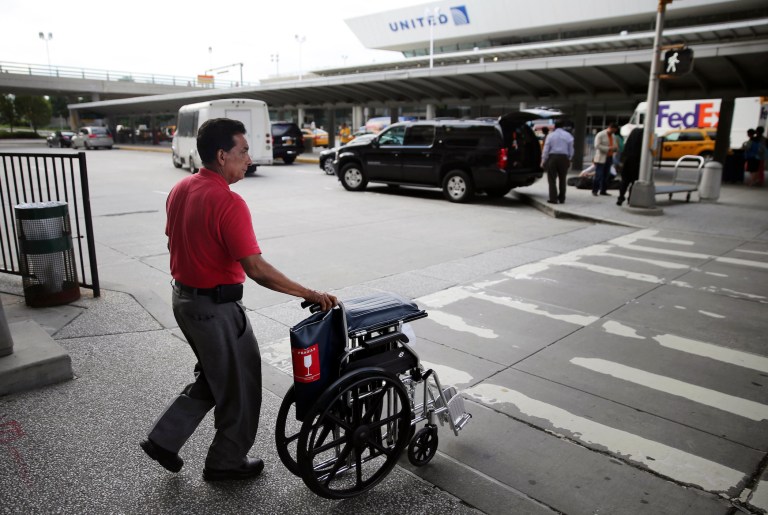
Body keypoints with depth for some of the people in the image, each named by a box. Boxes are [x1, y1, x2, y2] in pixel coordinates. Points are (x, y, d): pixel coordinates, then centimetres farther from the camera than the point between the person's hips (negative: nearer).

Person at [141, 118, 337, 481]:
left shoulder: (180, 190, 4)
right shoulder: (228, 203, -25)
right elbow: (256, 269, -28)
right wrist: (309, 294, -23)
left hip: (183, 298, 9)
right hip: (216, 307, -9)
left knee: (212, 377, 26)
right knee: (239, 384, 11)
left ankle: (163, 439, 29)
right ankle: (227, 462, 27)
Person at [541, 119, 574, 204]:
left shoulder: (550, 136, -2)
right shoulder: (568, 135, 4)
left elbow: (546, 150, -3)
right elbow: (571, 150, 5)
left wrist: (543, 161, 3)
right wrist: (569, 159, 16)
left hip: (552, 157, -2)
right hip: (564, 158, 2)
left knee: (552, 179, 1)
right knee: (562, 179, 11)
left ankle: (553, 198, -5)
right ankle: (562, 199, 15)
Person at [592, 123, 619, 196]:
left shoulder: (613, 137, 18)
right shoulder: (600, 135, -4)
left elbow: (616, 147, 22)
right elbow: (597, 145, -14)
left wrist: (615, 148, -3)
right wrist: (608, 148, -19)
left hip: (609, 158, 7)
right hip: (601, 158, -7)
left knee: (606, 176, 5)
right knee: (599, 175, -9)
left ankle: (603, 191, 10)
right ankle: (594, 190, -3)